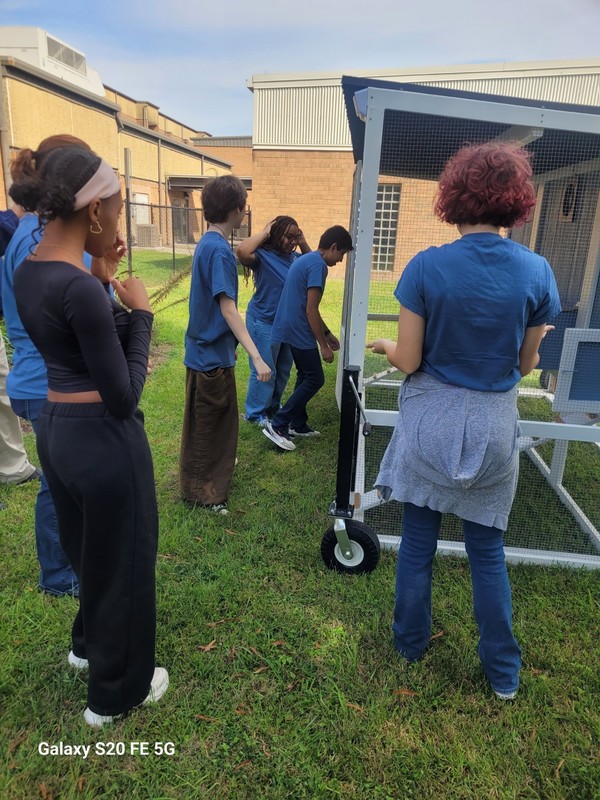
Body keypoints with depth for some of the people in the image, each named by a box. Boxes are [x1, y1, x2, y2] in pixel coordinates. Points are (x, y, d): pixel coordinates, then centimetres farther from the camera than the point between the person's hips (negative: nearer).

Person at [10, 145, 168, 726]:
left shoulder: (27, 272, 3)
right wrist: (140, 314, -13)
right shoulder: (80, 287, -25)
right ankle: (115, 693, 36)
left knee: (85, 550, 29)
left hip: (55, 429, 9)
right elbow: (122, 396, -21)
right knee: (121, 561, 13)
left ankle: (87, 644, 55)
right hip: (103, 439, -9)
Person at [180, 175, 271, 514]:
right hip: (211, 354, -10)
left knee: (219, 417, 25)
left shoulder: (208, 243, 8)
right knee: (205, 423, 5)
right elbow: (228, 309, -29)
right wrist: (257, 357, -34)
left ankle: (217, 466, 45)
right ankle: (200, 491, 21)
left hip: (210, 349, 10)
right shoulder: (220, 250, -22)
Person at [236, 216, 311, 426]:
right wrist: (264, 233, -22)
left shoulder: (294, 256, 5)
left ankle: (273, 406, 36)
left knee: (283, 370, 18)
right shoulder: (263, 255, -16)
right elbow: (241, 251, -35)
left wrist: (304, 244, 0)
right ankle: (255, 413, 16)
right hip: (263, 322, -8)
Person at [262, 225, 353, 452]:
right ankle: (277, 425, -4)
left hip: (291, 329, 10)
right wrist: (324, 345, -16)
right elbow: (311, 310, -21)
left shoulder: (304, 259, 15)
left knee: (305, 376, 18)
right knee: (315, 379, -2)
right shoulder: (317, 265, -16)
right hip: (299, 332, -10)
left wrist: (327, 333, 24)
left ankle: (297, 424, 26)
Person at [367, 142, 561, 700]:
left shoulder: (426, 267, -14)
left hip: (431, 422, -2)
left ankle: (410, 642, 37)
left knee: (417, 542, 16)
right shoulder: (537, 272, -7)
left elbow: (408, 361, -11)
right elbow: (524, 365, 0)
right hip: (493, 426, 2)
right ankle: (503, 672, 32)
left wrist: (385, 346, 10)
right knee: (487, 550, 18)